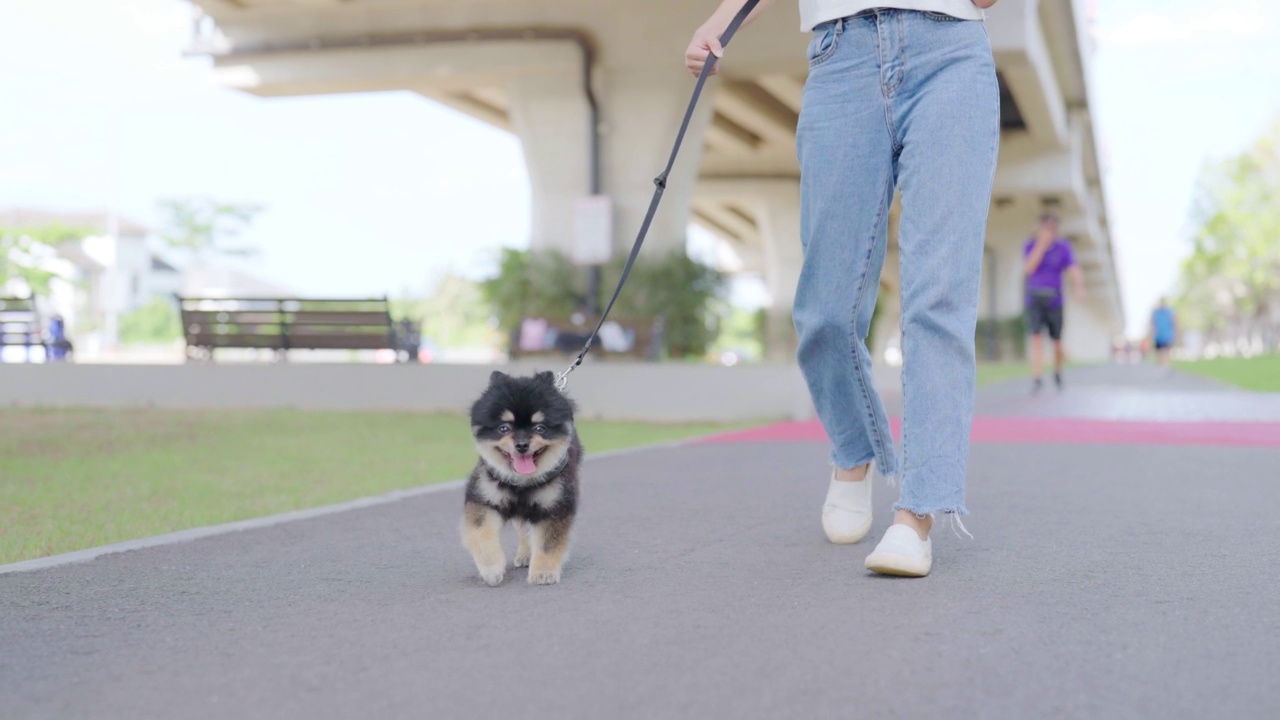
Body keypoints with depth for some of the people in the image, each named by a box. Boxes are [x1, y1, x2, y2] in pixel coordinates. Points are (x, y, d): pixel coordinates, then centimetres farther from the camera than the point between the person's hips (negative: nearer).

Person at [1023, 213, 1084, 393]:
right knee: (1037, 338, -16)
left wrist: (1080, 288, -37)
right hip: (1034, 301, -1)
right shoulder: (1030, 246, -3)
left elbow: (1074, 271, -16)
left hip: (1054, 302, 1)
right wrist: (1042, 244, -26)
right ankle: (1036, 379, -21)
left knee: (1057, 342, 7)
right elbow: (1030, 268, -19)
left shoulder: (1063, 248, -4)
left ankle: (1058, 372, 36)